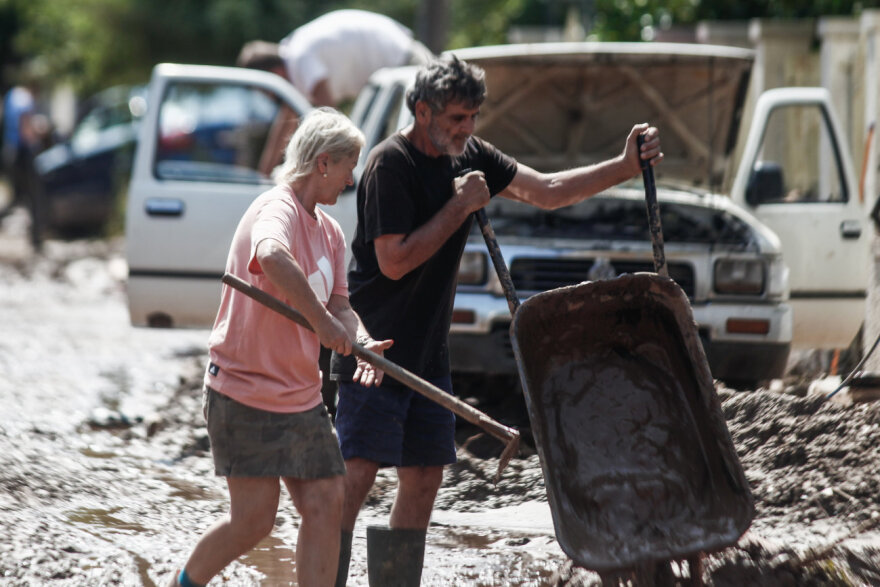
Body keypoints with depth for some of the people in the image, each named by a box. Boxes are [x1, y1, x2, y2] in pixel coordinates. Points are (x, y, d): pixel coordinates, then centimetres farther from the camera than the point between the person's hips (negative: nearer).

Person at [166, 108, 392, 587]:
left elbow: (337, 304, 15)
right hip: (244, 391, -9)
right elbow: (273, 258, -41)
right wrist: (322, 321, -37)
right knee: (254, 518, -6)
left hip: (301, 397, 9)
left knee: (326, 504, 0)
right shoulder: (277, 211, -18)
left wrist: (360, 342, -7)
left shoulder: (330, 232, 12)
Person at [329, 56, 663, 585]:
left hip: (428, 351, 8)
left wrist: (625, 167, 0)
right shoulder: (390, 164, -14)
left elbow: (546, 191, 12)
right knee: (358, 474, -14)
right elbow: (394, 261, -20)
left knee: (424, 478, 8)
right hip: (376, 347, -8)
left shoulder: (469, 155, 10)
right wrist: (460, 208, -14)